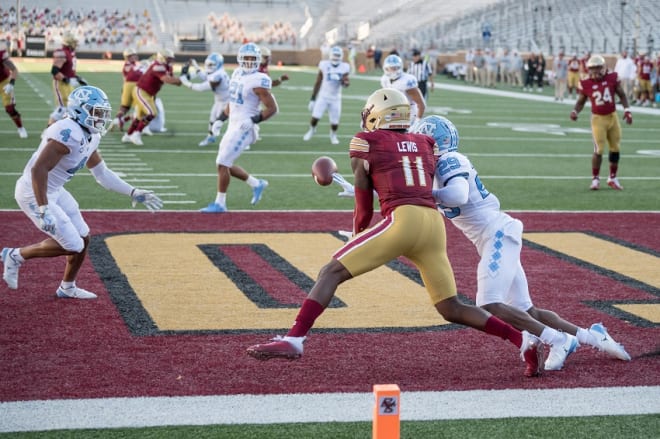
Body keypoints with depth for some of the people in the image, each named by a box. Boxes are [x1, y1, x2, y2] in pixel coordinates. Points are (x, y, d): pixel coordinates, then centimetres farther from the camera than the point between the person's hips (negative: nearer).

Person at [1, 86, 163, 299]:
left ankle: (68, 288, 34)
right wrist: (43, 209, -33)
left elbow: (102, 173, 15)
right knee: (73, 246, -6)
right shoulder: (69, 134, -26)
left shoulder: (89, 136, 5)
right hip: (35, 193, -10)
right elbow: (38, 169, -31)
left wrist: (133, 193, 12)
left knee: (82, 238, 15)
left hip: (54, 191, 10)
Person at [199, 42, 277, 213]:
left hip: (243, 128, -9)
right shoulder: (237, 74, 10)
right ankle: (257, 184, 28)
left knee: (222, 164, -8)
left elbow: (272, 108, -15)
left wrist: (255, 120, -25)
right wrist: (222, 118, 22)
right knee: (226, 165, 14)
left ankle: (220, 203, 2)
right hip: (233, 127, 9)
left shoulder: (258, 81, -15)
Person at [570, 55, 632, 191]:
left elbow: (621, 95, 7)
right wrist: (575, 111, -12)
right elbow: (581, 101, 6)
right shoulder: (586, 84, -6)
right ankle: (595, 178, 6)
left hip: (612, 117, 3)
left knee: (615, 149, 8)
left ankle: (612, 178, 23)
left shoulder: (612, 78, -3)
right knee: (599, 150, -10)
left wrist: (627, 110, -3)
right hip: (598, 119, -3)